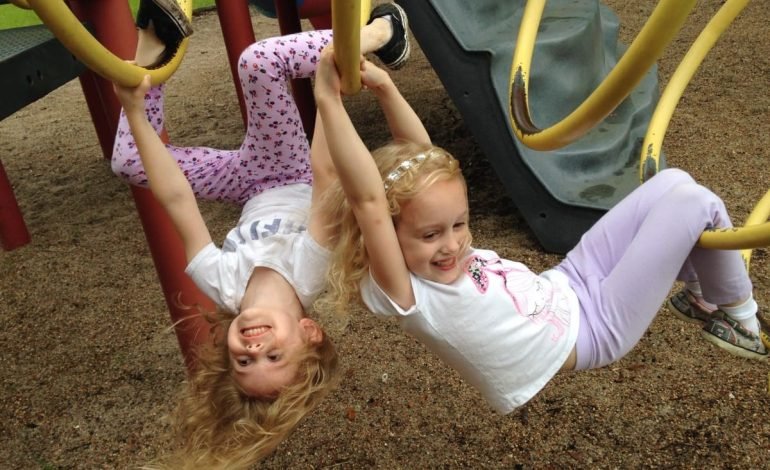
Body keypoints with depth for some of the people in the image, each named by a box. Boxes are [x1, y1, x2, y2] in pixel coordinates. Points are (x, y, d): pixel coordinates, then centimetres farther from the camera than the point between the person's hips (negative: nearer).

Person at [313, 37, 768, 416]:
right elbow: (368, 200, -45)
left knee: (673, 183, 6)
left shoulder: (437, 255, -9)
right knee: (697, 203, -9)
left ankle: (702, 290, 28)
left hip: (568, 291, 8)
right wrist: (329, 102, -52)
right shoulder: (401, 294, -31)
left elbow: (418, 159, -10)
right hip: (592, 327, -7)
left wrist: (385, 88, -23)